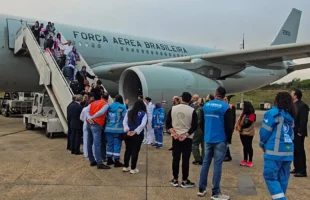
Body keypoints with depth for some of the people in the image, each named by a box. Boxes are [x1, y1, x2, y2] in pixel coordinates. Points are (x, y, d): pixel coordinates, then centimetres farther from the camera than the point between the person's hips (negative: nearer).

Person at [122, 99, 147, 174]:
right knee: (135, 151, 4)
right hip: (138, 135, -4)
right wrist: (135, 131, -16)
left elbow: (124, 122, 1)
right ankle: (133, 168, 10)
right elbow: (143, 124, -15)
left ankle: (125, 167, 24)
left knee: (128, 150, 16)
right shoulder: (143, 114, -4)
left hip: (128, 134, 4)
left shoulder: (129, 112, 8)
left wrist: (127, 130, -7)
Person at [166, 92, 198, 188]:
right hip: (187, 138, -2)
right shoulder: (192, 111, -7)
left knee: (175, 159, 8)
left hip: (175, 137, 2)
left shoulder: (173, 108, 0)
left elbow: (168, 123, -2)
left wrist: (174, 133, -6)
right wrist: (186, 135, -9)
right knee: (185, 159, 3)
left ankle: (175, 180, 15)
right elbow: (194, 126, -10)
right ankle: (185, 181, 9)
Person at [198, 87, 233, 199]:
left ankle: (201, 189, 17)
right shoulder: (225, 107, -9)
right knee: (217, 165, -1)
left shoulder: (206, 105, 5)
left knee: (205, 163, 11)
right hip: (220, 140, -4)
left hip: (208, 139, 5)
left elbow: (201, 123, 13)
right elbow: (229, 126, -9)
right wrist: (229, 139, 4)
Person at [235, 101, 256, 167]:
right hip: (242, 133, 7)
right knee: (245, 146, 13)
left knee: (249, 147, 1)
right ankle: (245, 160, 22)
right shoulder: (244, 114, 11)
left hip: (249, 133, -7)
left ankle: (250, 161, 11)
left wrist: (240, 126, -8)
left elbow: (247, 124, -19)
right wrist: (238, 125, -10)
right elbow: (239, 121, 10)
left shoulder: (252, 115, -13)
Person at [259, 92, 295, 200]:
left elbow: (265, 131, -9)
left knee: (270, 176, -1)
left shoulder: (273, 113, -9)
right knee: (283, 178, 13)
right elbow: (291, 134, 16)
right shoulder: (290, 116, 12)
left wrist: (262, 144, 6)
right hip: (288, 151, 7)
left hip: (275, 151, -7)